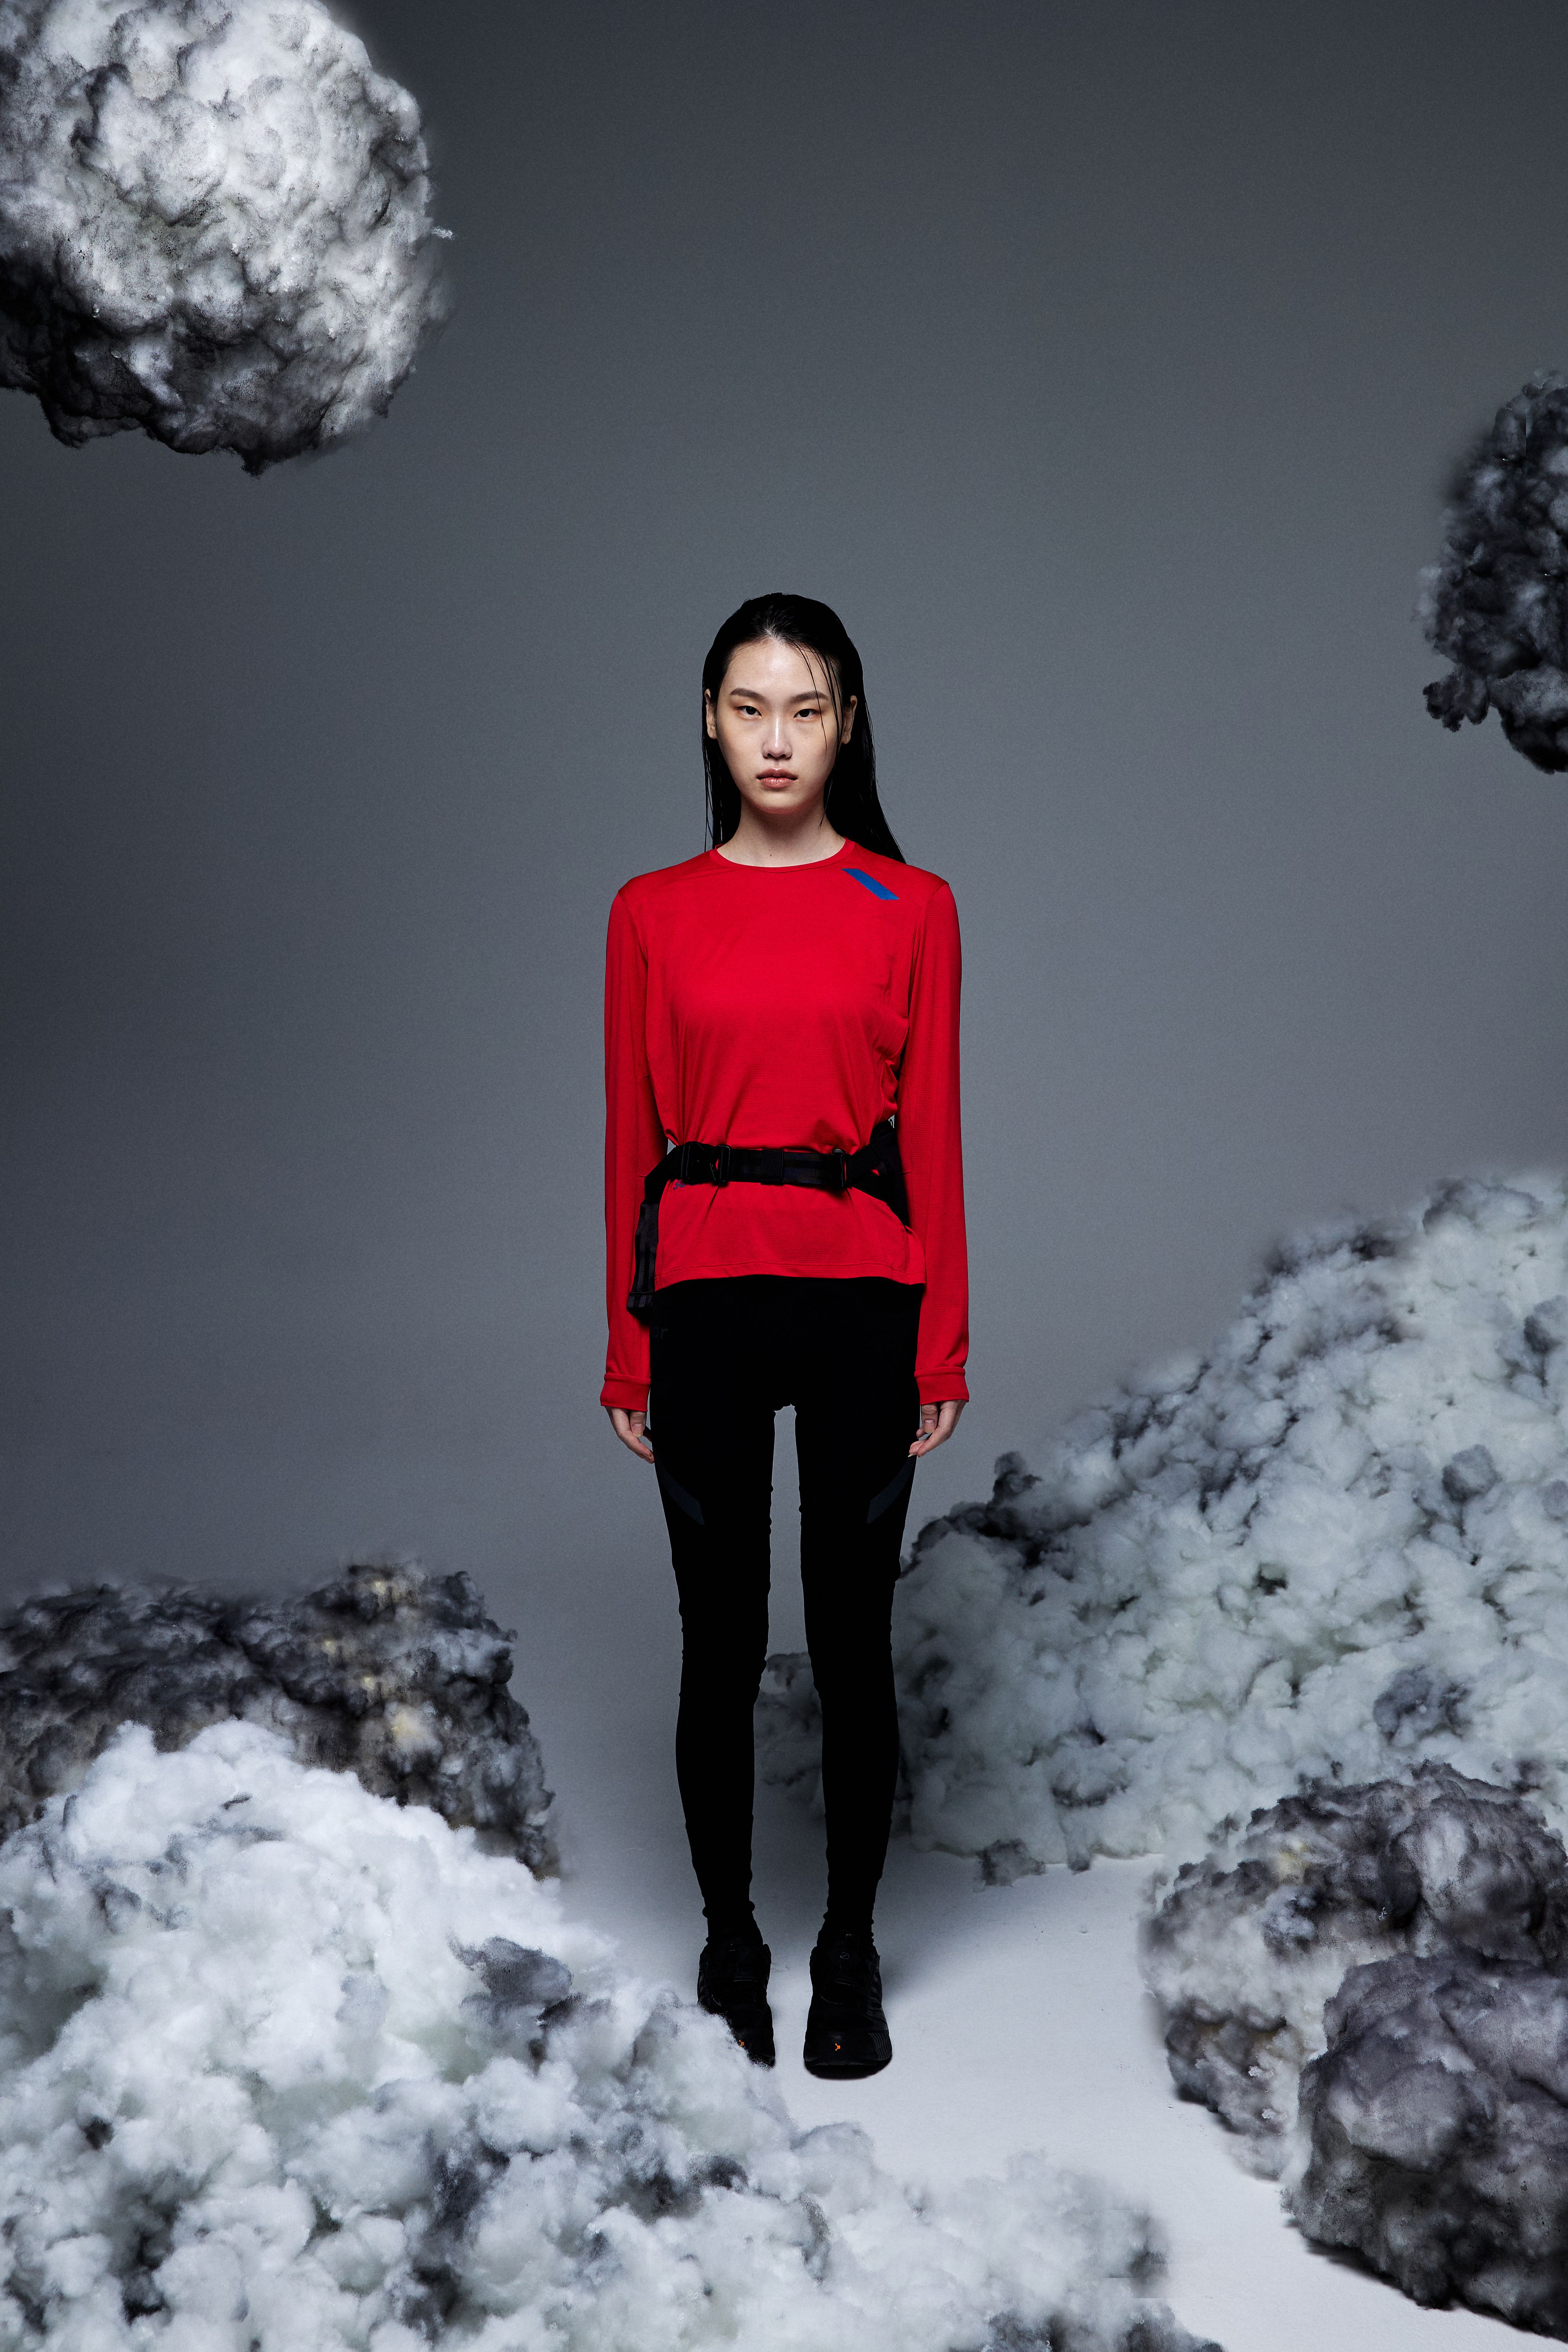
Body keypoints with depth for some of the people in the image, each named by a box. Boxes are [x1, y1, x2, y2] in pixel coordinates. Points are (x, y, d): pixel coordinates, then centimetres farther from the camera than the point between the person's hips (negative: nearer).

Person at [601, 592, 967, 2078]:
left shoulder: (910, 909, 2)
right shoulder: (654, 913, 4)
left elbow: (931, 1133, 1)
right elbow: (631, 1139, 5)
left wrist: (943, 1345, -3)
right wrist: (626, 1352, 3)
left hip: (860, 1299, -1)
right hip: (704, 1299, 1)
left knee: (851, 1639, 6)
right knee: (720, 1639, 8)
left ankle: (850, 1953, 23)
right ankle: (728, 1943, 25)